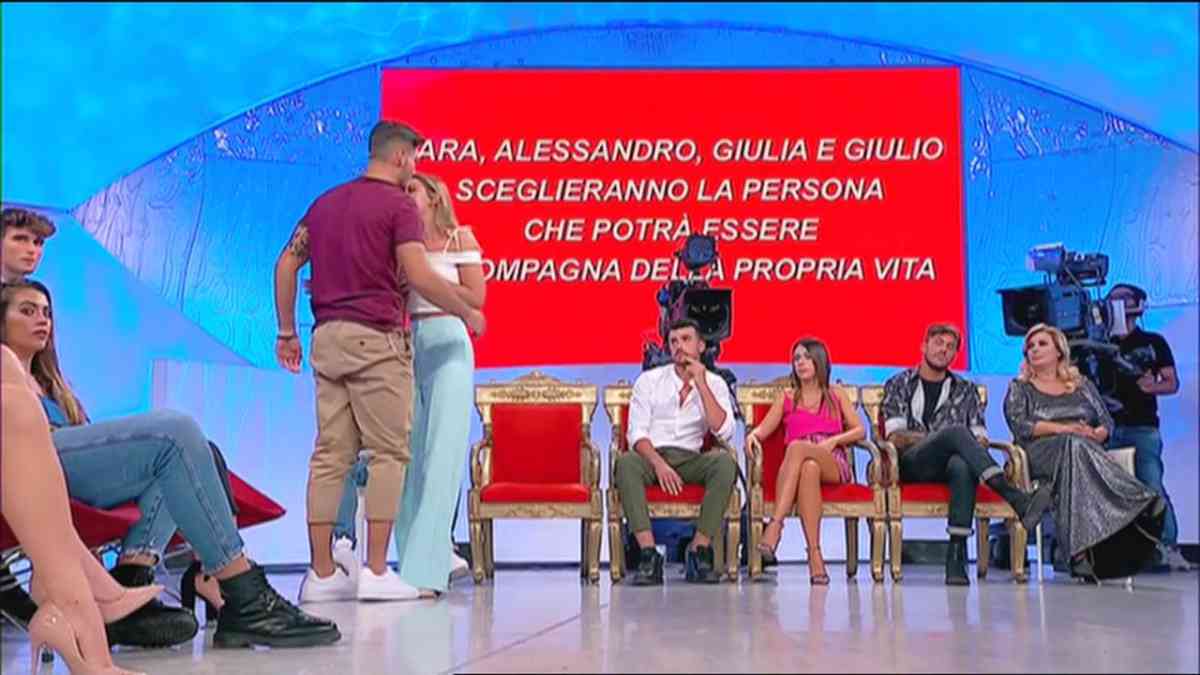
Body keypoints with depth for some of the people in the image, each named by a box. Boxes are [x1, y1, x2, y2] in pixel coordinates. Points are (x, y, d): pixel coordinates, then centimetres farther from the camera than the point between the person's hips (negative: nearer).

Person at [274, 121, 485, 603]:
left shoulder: (325, 202, 17)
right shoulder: (398, 206, -5)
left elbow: (286, 265, 14)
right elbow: (420, 277, -16)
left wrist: (286, 332, 18)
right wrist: (468, 314, -3)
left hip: (328, 337, 7)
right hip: (376, 339, -7)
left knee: (330, 454, 6)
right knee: (388, 453, -1)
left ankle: (322, 573, 6)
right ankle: (375, 572, -2)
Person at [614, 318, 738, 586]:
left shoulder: (714, 383, 7)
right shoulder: (649, 380, 5)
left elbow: (724, 432, -9)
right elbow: (637, 433, -4)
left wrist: (701, 384, -12)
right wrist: (658, 464, -23)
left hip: (690, 459, 1)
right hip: (651, 455, -1)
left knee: (725, 462, -31)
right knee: (626, 463, -35)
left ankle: (700, 551, -27)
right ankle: (649, 554, -38)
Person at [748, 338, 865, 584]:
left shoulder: (836, 395, 22)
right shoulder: (786, 397, 23)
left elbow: (860, 430, 12)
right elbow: (764, 428, 12)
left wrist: (834, 440, -7)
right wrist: (753, 435, -12)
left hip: (834, 465, -1)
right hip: (799, 465, 1)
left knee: (797, 447, -37)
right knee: (809, 469, -41)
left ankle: (775, 526, -45)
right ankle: (814, 555, -48)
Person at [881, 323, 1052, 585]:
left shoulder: (966, 390, 24)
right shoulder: (898, 385, 16)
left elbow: (980, 436, 15)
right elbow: (895, 436, 2)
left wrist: (978, 445, -10)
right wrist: (940, 437, -10)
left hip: (950, 463, 2)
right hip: (911, 464, -2)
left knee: (962, 466, -39)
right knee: (956, 431, -34)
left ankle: (957, 555, -46)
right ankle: (1017, 500, -49)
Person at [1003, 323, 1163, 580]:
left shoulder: (1083, 385, 26)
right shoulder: (1019, 388, 18)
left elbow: (1106, 422, 18)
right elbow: (1020, 425, 0)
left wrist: (1096, 434, -8)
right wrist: (1064, 429, -13)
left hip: (1087, 450, 2)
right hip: (1040, 454, -2)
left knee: (1078, 447, -38)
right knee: (1073, 446, -38)